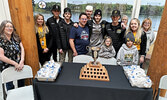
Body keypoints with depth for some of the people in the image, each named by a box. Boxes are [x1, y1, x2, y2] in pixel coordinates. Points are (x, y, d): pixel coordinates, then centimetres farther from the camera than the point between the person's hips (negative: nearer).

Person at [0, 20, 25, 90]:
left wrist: (22, 61, -13)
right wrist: (15, 63, -16)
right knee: (10, 87, 10)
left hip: (19, 66, 4)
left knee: (22, 84, 16)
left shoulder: (16, 37, 4)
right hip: (7, 68, -4)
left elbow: (22, 49, 0)